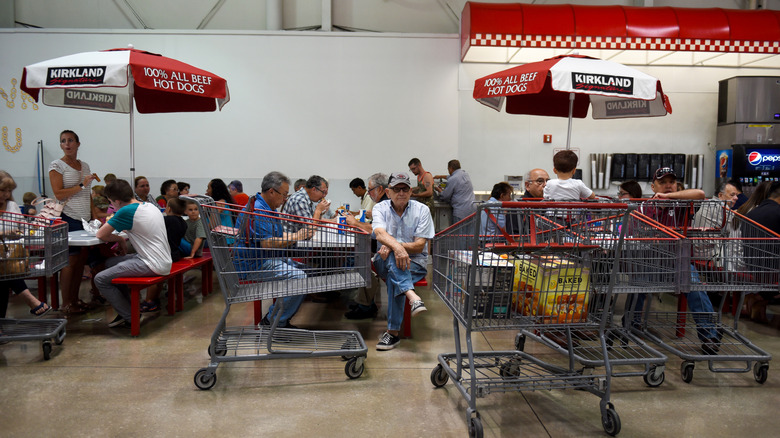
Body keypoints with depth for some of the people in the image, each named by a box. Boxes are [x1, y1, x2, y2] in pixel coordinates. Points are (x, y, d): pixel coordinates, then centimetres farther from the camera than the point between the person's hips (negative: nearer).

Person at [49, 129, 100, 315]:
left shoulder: (85, 166, 15)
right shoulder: (57, 165, -3)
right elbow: (58, 194, -12)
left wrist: (95, 215, 16)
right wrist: (82, 185, -17)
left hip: (85, 219, 6)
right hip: (69, 218, -6)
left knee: (81, 259, 6)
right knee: (70, 260, -5)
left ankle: (75, 299, 15)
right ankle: (65, 304, 3)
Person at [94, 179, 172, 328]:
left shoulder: (126, 211, -15)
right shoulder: (151, 206, 11)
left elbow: (100, 234, -6)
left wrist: (120, 239, 10)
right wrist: (124, 232, 18)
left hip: (153, 265, -10)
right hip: (164, 262, 10)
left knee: (100, 279, -6)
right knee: (110, 262, 24)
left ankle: (131, 317, 3)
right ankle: (127, 308, 25)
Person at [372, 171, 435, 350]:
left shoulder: (422, 210, 0)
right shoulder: (380, 208, 0)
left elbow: (419, 246, -9)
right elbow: (380, 233, -22)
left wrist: (392, 246, -24)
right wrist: (397, 247, -45)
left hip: (415, 262, -1)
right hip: (385, 261, 1)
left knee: (394, 278, -32)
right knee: (393, 258, -35)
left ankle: (393, 332, -31)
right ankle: (413, 297, -54)